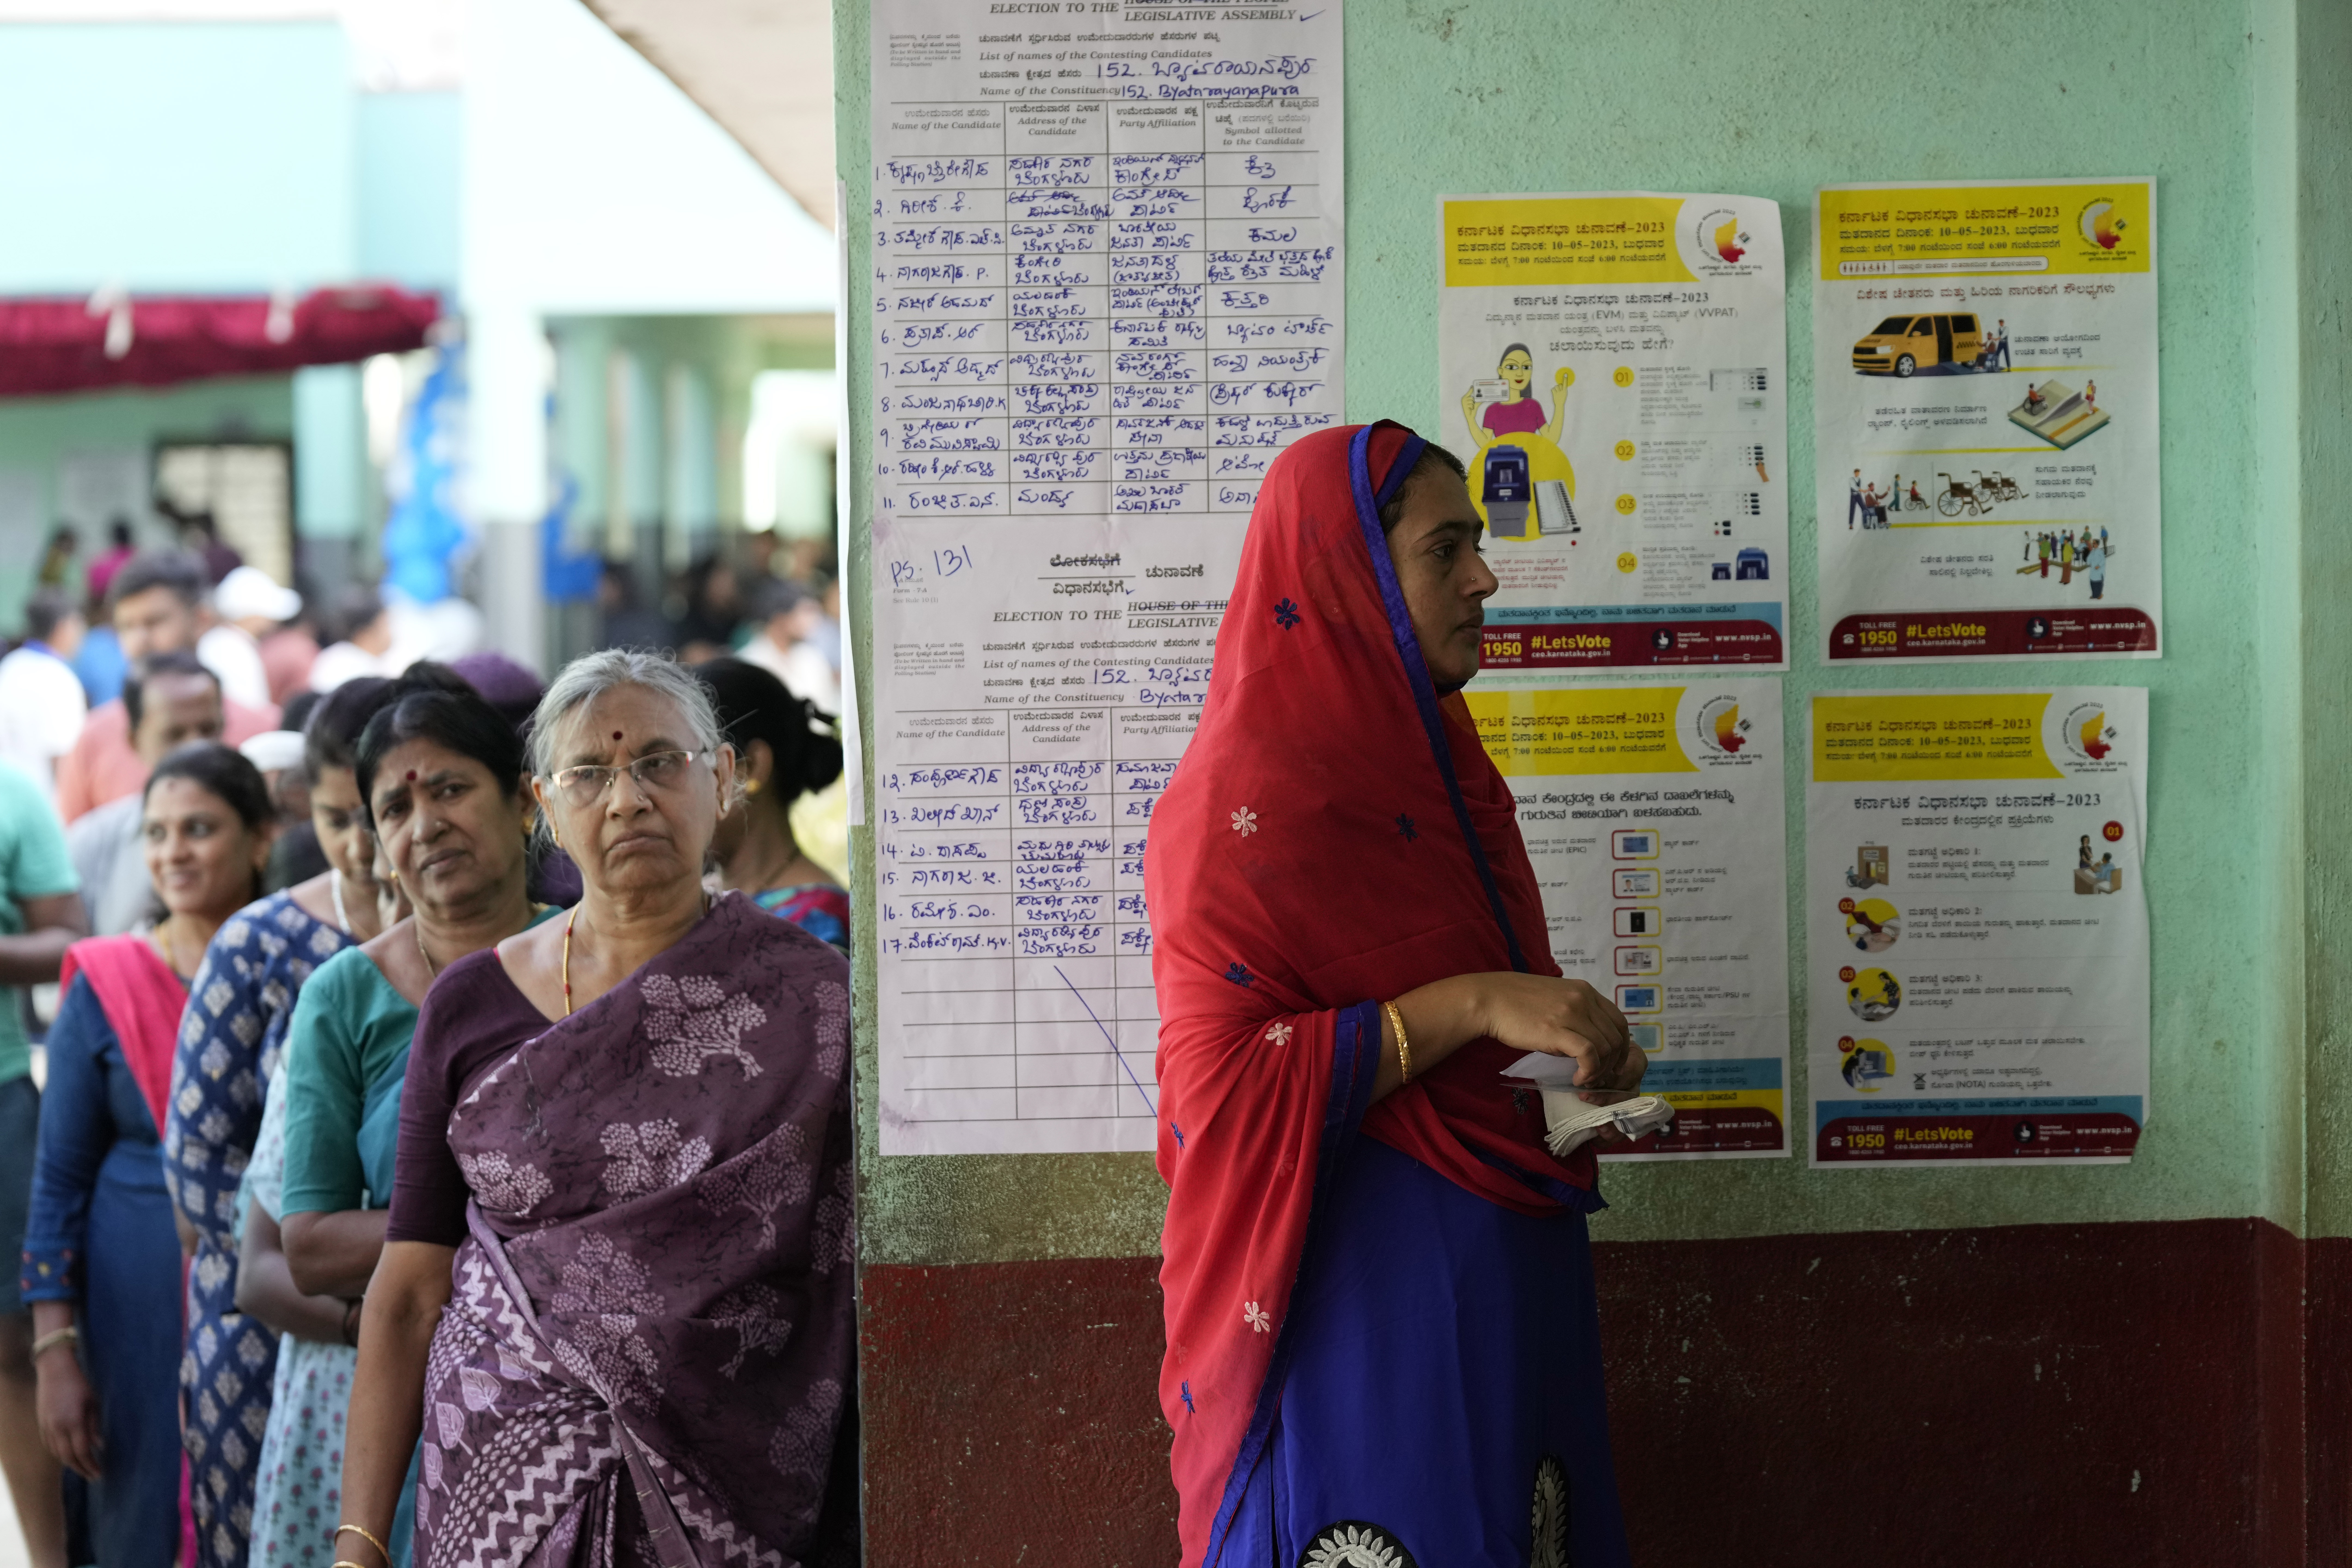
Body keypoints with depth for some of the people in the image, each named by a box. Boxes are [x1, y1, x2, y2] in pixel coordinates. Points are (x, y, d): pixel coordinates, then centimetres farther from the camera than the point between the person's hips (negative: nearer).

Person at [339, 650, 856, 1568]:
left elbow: (875, 1283, -2)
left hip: (736, 1494, -2)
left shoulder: (808, 1003, -1)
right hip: (506, 1494, 2)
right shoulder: (470, 1009, 6)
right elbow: (410, 1293, 5)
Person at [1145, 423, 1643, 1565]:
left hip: (1509, 1281, 8)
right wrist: (1471, 1007, -26)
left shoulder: (1436, 758, 13)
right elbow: (1217, 1082, -21)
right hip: (1358, 1287, -8)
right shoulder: (1249, 789, -13)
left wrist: (1579, 1052, 6)